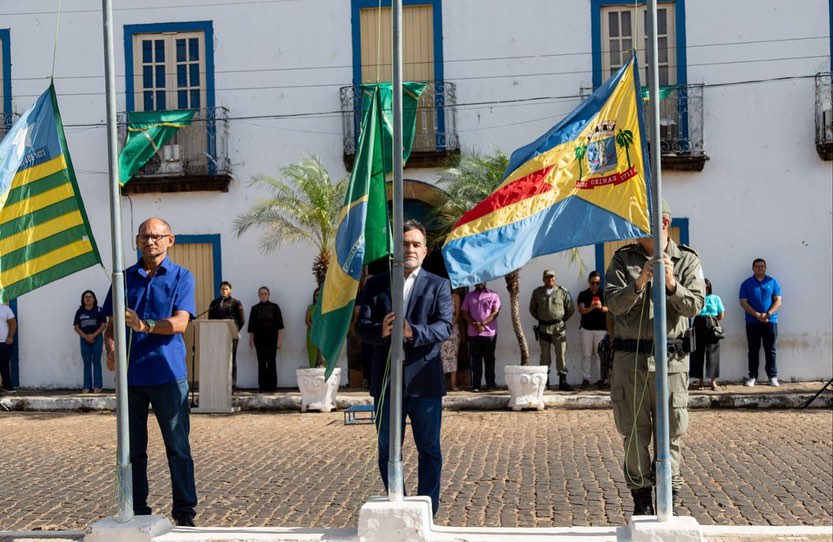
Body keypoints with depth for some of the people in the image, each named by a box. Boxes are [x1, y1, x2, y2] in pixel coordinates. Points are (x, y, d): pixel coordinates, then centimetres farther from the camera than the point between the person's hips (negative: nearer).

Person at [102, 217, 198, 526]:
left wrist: (144, 325, -28)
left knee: (178, 447, 0)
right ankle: (137, 511, 19)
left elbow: (180, 323, -11)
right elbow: (111, 323, 13)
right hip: (130, 374, 3)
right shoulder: (125, 278, 12)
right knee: (133, 448, 9)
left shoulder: (181, 277, 2)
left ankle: (185, 511, 9)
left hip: (168, 375, -3)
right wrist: (110, 348, -8)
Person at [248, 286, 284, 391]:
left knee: (271, 362, -3)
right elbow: (251, 326, 9)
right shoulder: (255, 309, 8)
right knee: (261, 362, 2)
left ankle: (272, 385, 0)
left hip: (272, 338, -1)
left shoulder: (274, 307, 4)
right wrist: (251, 340, 4)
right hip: (259, 339, 1)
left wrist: (280, 339, -6)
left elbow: (280, 325, 1)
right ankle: (262, 385, 5)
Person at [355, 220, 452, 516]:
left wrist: (413, 332, -27)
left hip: (424, 380, -2)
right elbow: (361, 327, 2)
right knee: (387, 450, 10)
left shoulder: (438, 285, 5)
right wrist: (381, 330, -21)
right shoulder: (375, 284, 9)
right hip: (386, 380, 2)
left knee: (429, 449, 4)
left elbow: (445, 327, -8)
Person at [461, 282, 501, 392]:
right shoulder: (469, 296, 14)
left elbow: (495, 312, -3)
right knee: (476, 359, 2)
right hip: (473, 333, 2)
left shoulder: (493, 295, 6)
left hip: (489, 333, -2)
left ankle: (490, 384, 4)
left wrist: (482, 324, -14)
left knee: (489, 359, 1)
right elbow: (465, 313, 6)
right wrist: (475, 325, -10)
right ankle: (476, 385, 4)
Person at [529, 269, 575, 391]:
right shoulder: (537, 293, 7)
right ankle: (544, 380, 9)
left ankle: (563, 380, 1)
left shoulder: (563, 292, 3)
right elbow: (532, 309, 18)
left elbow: (571, 309, 9)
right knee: (545, 355, 4)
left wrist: (562, 320, 6)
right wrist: (541, 319, 11)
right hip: (543, 328, 1)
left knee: (561, 354, -3)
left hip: (559, 327, -1)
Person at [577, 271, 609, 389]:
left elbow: (608, 309, -1)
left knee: (600, 354, -3)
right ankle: (585, 379, 3)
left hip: (601, 328, 0)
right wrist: (591, 308, -24)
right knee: (586, 355, 0)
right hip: (586, 328, 0)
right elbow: (581, 310, -3)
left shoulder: (604, 294, 9)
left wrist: (601, 307, -23)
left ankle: (600, 379, 1)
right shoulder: (583, 295, 8)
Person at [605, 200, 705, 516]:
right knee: (635, 432, 3)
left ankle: (669, 500, 13)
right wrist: (638, 284, -20)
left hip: (671, 357, -1)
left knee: (669, 432, 3)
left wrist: (672, 285, -21)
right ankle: (641, 499, 14)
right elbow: (613, 303, -5)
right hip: (629, 356, 1)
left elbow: (694, 306, -5)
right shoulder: (623, 259, 8)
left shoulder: (687, 261, 6)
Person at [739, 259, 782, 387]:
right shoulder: (746, 284, 5)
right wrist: (757, 315, -14)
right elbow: (743, 302, -2)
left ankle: (773, 376, 8)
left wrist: (767, 314, -14)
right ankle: (752, 376, 8)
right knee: (753, 350, 3)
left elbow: (778, 301, 1)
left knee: (770, 350, 3)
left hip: (770, 321, 0)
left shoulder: (773, 282, 7)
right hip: (752, 322, 0)